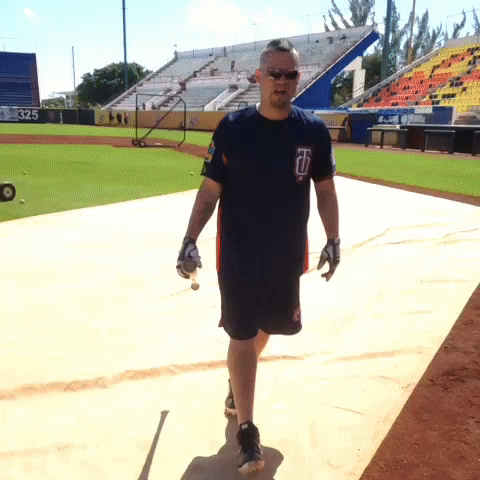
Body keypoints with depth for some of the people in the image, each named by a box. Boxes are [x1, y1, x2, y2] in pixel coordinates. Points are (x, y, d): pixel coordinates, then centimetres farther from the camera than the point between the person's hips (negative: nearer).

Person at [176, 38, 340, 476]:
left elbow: (325, 189, 6)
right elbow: (210, 189, -4)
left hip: (288, 254, 3)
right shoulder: (232, 128, -7)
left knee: (265, 327, 17)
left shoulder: (314, 130, -2)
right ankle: (247, 430, 12)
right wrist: (191, 239, -11)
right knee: (242, 335, 0)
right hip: (238, 254, -3)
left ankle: (237, 384, 47)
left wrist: (333, 240, -1)